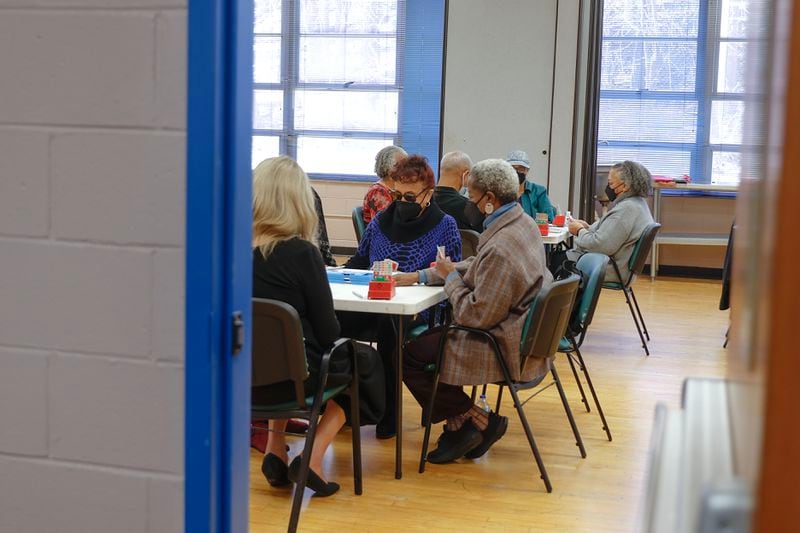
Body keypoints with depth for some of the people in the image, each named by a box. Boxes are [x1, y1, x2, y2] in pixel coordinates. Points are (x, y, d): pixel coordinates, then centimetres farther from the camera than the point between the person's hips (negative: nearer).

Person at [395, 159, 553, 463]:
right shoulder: (522, 222, 3)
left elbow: (476, 316, -23)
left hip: (508, 349, -10)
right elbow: (476, 268, 15)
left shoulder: (500, 250, -29)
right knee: (429, 336, 21)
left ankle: (475, 421, 5)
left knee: (410, 357, -5)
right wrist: (422, 276, 11)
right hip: (524, 334, 10)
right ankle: (461, 426, 21)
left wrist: (451, 278, -8)